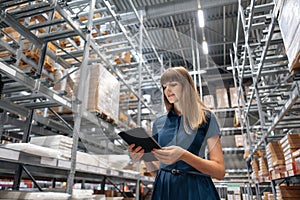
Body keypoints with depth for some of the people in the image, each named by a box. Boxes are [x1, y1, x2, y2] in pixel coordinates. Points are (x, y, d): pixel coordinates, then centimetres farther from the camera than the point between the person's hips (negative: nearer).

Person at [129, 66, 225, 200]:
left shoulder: (206, 118, -2)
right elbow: (157, 171, 10)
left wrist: (183, 155, -22)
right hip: (164, 189, 3)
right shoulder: (159, 123, 8)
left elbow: (220, 171, -8)